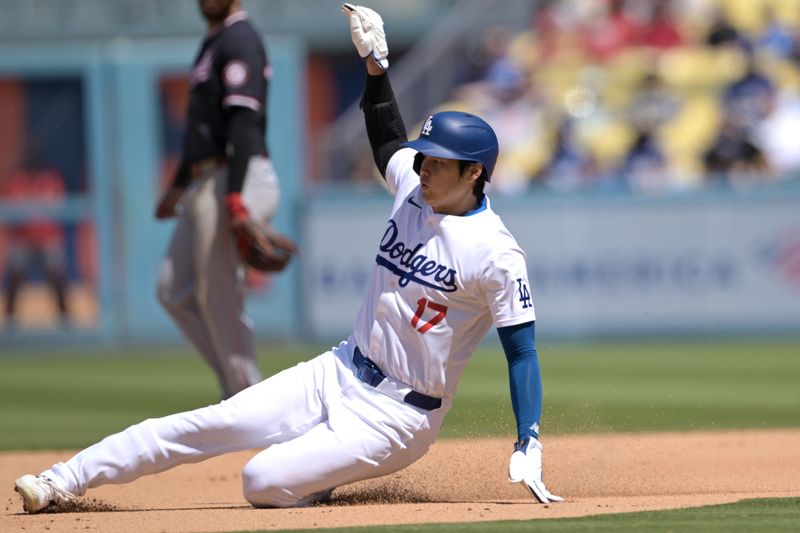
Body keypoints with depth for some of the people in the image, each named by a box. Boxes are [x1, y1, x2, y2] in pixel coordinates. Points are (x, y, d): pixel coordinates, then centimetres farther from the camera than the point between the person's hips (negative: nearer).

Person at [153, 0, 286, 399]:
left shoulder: (239, 41, -12)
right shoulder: (213, 42, 20)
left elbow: (244, 122, -22)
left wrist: (235, 198, -30)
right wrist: (179, 184, 36)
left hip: (236, 181, -10)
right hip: (205, 187, 10)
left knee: (219, 299, -7)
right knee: (174, 289, 11)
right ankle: (237, 385, 12)